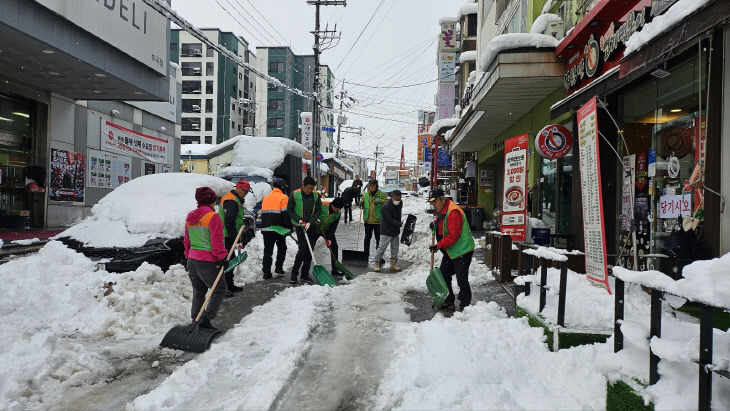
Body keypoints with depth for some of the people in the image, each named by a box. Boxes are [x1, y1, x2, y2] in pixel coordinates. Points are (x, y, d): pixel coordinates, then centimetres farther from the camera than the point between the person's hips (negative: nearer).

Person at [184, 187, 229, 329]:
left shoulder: (190, 218, 11)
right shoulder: (213, 216, -13)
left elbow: (187, 241, 17)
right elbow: (217, 241, -16)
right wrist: (222, 257, -11)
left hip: (192, 260, 8)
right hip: (208, 262, -7)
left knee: (198, 291, 18)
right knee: (219, 289, 5)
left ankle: (196, 319, 21)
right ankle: (206, 317, -5)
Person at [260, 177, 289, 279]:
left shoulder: (266, 198, 17)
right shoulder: (283, 197, -4)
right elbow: (285, 214, -13)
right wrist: (289, 226, -8)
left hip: (266, 228, 5)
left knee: (268, 250, 6)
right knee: (282, 248, 14)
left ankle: (266, 272, 3)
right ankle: (279, 267, 9)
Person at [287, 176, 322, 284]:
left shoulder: (316, 196, 2)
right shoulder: (295, 195, -5)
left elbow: (318, 211, 2)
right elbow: (289, 211, 0)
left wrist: (310, 223, -11)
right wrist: (299, 220, -12)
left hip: (311, 226, 3)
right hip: (300, 226, -3)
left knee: (309, 251, 4)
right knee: (302, 249, -12)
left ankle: (305, 274, 15)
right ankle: (294, 273, 0)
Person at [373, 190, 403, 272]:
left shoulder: (400, 203, 4)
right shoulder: (386, 206, -21)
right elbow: (390, 219, -24)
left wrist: (400, 224, 15)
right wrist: (400, 224, -30)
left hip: (396, 230, 7)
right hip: (386, 231, -7)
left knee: (395, 247, 10)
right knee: (382, 247, -6)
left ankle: (393, 264, 20)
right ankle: (376, 263, 6)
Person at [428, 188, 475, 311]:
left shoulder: (453, 212, -23)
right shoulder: (441, 210, 9)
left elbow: (453, 236, -26)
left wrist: (438, 246, -24)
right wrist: (435, 223, 5)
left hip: (462, 251, -10)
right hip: (450, 251, 10)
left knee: (462, 280, -6)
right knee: (443, 275, 13)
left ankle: (465, 306, 6)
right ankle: (448, 302, 25)